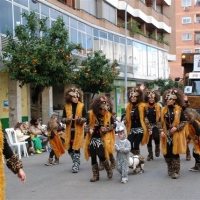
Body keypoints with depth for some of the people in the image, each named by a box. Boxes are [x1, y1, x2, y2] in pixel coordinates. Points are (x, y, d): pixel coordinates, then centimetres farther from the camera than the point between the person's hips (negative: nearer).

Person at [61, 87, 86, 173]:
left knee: (76, 148, -4)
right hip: (69, 130, 3)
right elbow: (63, 119, 5)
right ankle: (77, 162, 31)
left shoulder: (81, 106, -2)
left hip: (78, 130, -3)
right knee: (69, 148, 10)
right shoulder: (66, 107, 3)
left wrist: (79, 119, -21)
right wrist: (68, 119, -15)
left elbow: (85, 119, -2)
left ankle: (75, 165, 6)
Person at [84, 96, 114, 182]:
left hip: (102, 139, -2)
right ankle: (96, 175, 19)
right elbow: (88, 125, 5)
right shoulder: (90, 114, -7)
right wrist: (89, 130, -17)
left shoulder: (108, 115, -6)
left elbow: (112, 125, 8)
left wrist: (106, 129, -12)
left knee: (101, 155, -14)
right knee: (93, 157, 5)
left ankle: (109, 169, 14)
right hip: (92, 138, 2)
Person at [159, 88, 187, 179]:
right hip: (166, 135, 4)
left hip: (176, 135, -4)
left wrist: (176, 128, -16)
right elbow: (161, 122, 10)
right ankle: (170, 169, 26)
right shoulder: (164, 110, 6)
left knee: (175, 153, -2)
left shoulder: (179, 110, -6)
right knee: (166, 153, 6)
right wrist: (161, 131, -3)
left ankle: (175, 171, 8)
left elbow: (184, 122, -4)